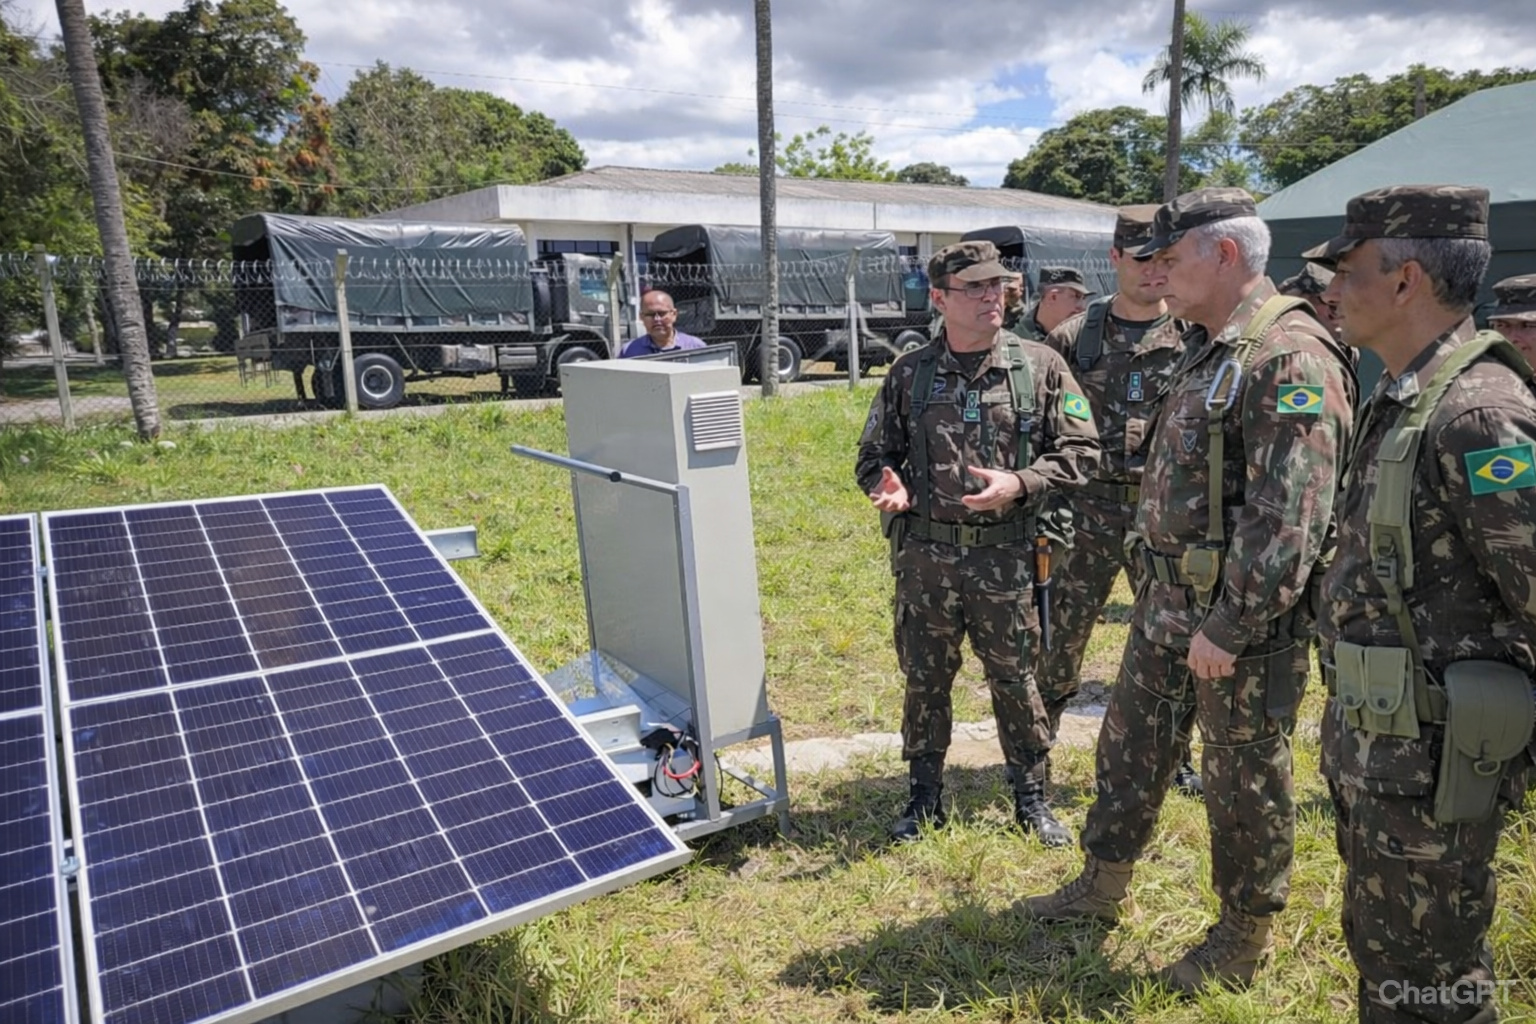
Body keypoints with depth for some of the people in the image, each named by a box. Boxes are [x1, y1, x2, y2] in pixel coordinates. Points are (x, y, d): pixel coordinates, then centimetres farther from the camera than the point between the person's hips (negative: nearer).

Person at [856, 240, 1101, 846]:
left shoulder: (1040, 367, 0)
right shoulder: (909, 374, 4)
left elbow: (1081, 451, 0)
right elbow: (873, 455, 11)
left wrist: (1019, 484, -15)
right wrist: (887, 487, -12)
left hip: (1005, 555, -1)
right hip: (924, 554, 1)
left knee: (1015, 680, 10)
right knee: (924, 680, 12)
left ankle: (1031, 798, 31)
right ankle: (924, 799, 30)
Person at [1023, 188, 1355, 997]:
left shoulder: (1290, 359, -20)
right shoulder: (1209, 352, 12)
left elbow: (1289, 518, -25)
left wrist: (1229, 625, -23)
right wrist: (1162, 590, 18)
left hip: (1243, 616, -9)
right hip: (1167, 599, 9)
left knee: (1244, 778, 9)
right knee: (1130, 747, 18)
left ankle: (1244, 937, 30)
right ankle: (1103, 887, 37)